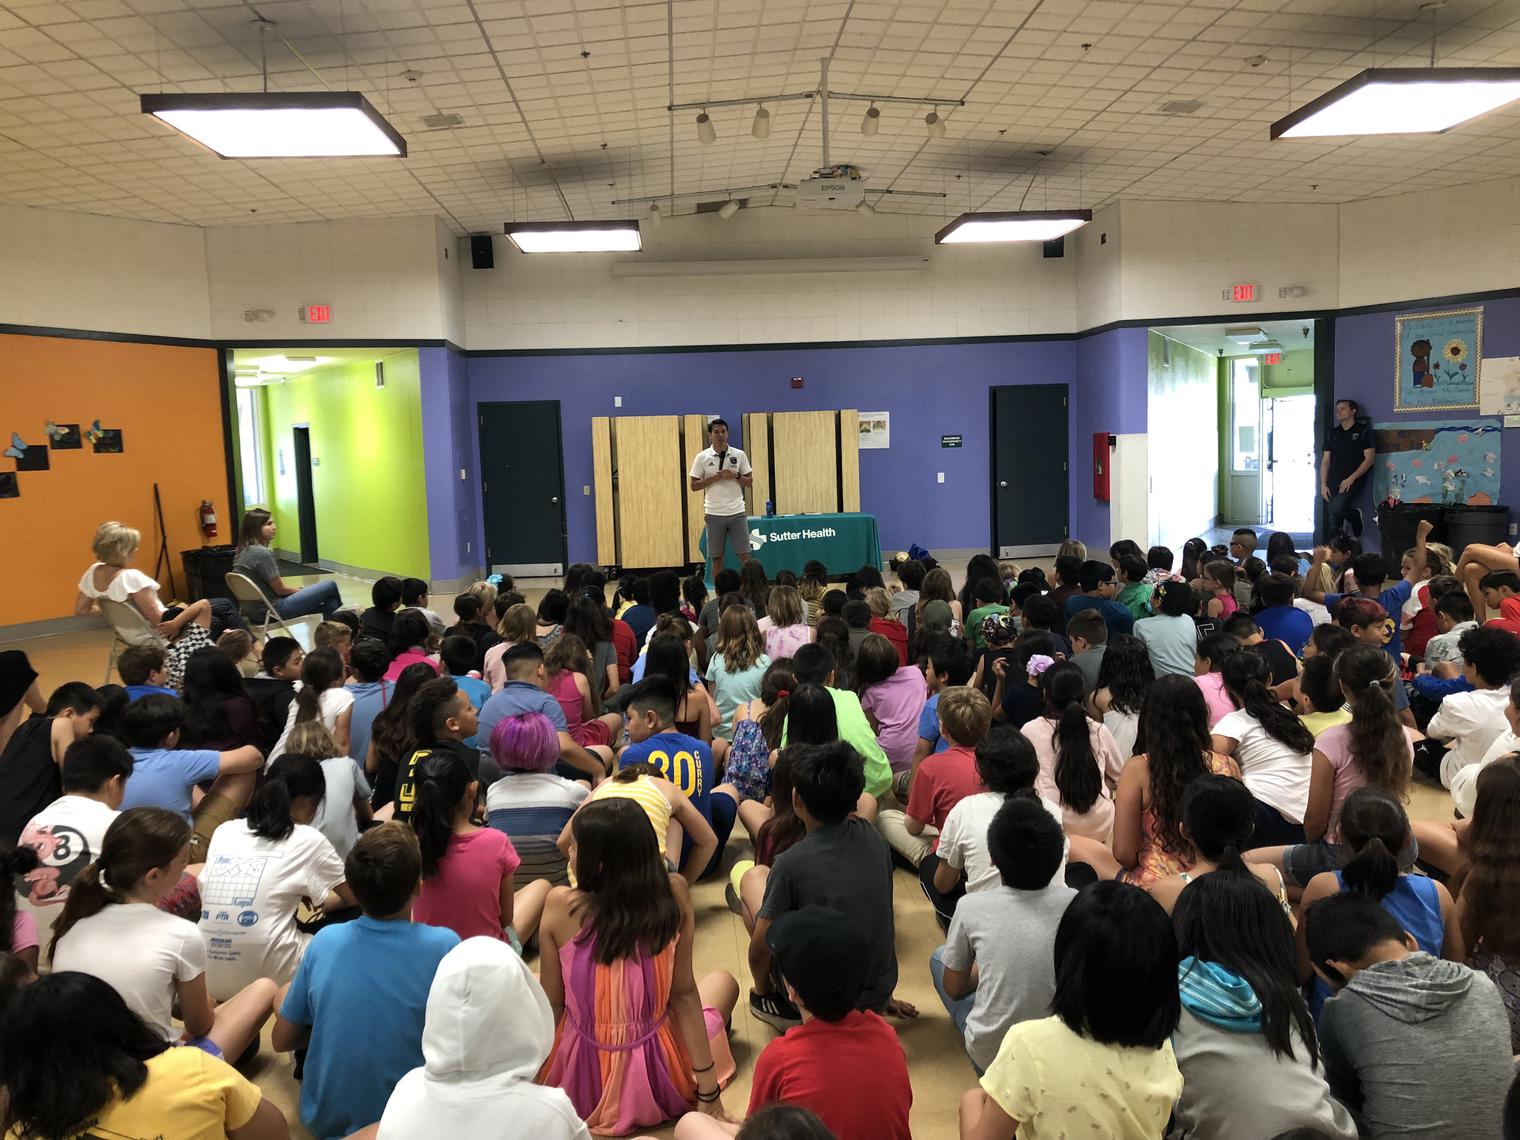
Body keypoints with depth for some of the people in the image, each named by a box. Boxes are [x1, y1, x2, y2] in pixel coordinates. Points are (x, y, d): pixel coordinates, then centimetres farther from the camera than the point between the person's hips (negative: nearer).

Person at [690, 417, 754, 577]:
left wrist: (736, 476, -13)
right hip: (714, 514, -1)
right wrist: (717, 477, -13)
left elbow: (750, 482, 7)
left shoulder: (739, 455, 4)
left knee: (745, 556, -1)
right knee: (717, 558, 4)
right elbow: (693, 485, -3)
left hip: (737, 512, 1)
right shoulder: (702, 457, 0)